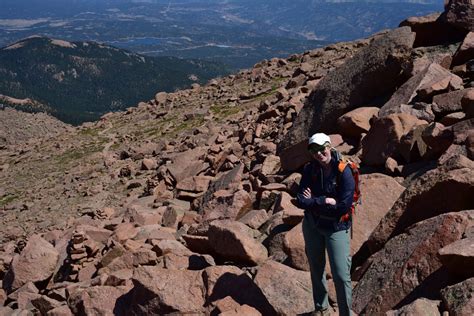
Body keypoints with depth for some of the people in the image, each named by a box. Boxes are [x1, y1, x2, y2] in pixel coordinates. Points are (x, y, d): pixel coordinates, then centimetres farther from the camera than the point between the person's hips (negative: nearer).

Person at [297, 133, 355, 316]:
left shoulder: (343, 171, -18)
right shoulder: (310, 170, -6)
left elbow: (344, 206, -23)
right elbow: (301, 201, -11)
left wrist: (313, 202, -17)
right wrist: (325, 201, -22)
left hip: (336, 227, -4)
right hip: (312, 225, 5)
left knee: (341, 276, -5)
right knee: (316, 269, 19)